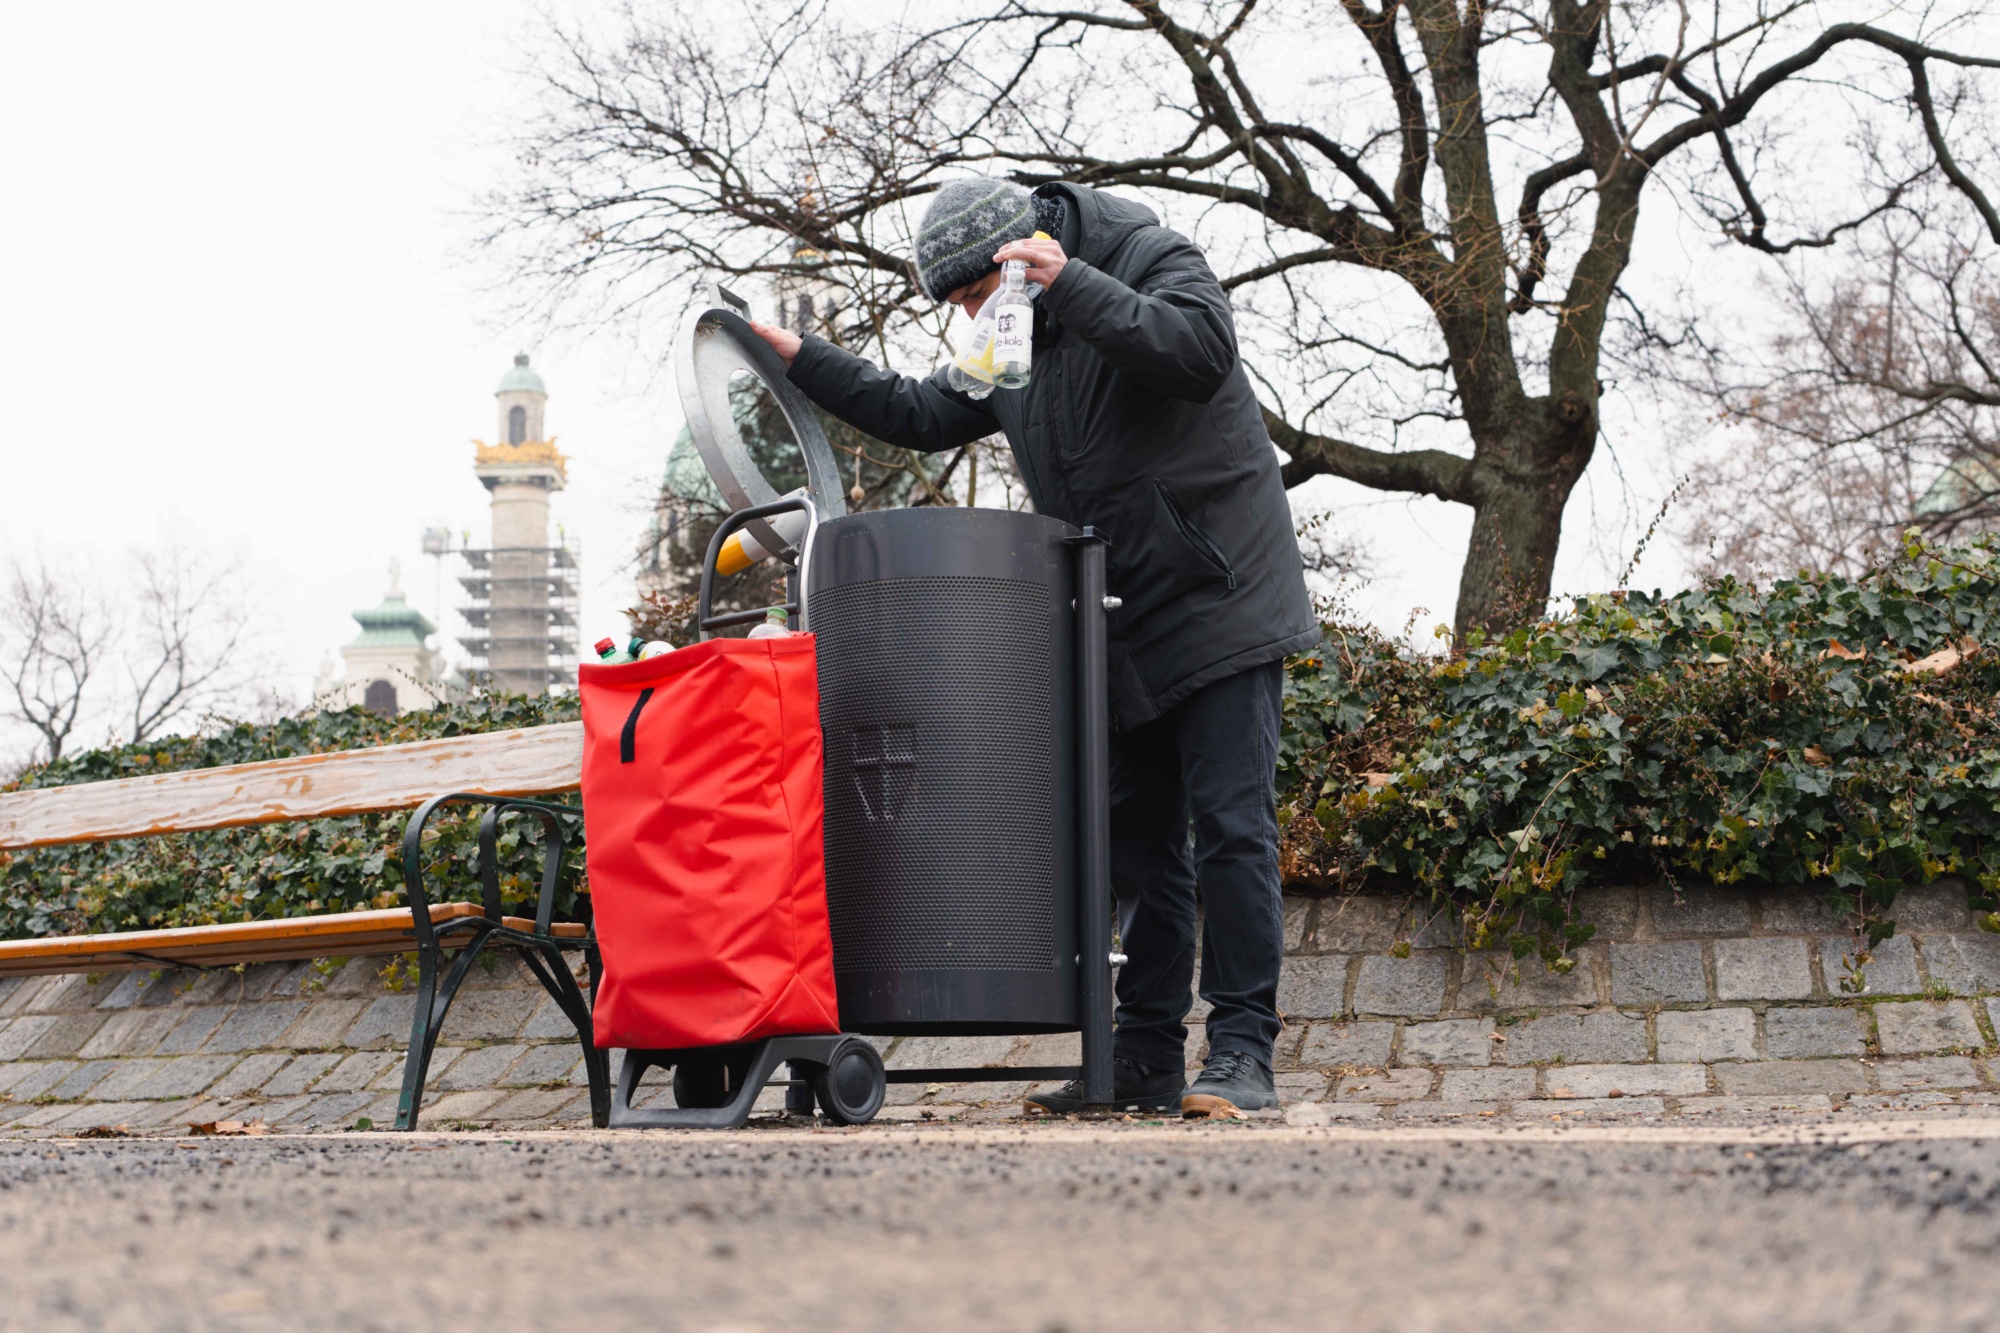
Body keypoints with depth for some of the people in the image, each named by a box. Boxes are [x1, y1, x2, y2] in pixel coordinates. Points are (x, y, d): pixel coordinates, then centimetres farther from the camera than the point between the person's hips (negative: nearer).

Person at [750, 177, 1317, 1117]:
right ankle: (1145, 1058, 14)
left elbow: (1203, 351, -27)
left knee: (1231, 828, -10)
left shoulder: (1153, 261, -8)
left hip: (1219, 607, -8)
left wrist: (1071, 285, -28)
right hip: (1123, 631, 8)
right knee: (1138, 839, 9)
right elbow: (921, 415, 23)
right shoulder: (1017, 342, 15)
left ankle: (1242, 1053, -7)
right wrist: (800, 361, 19)